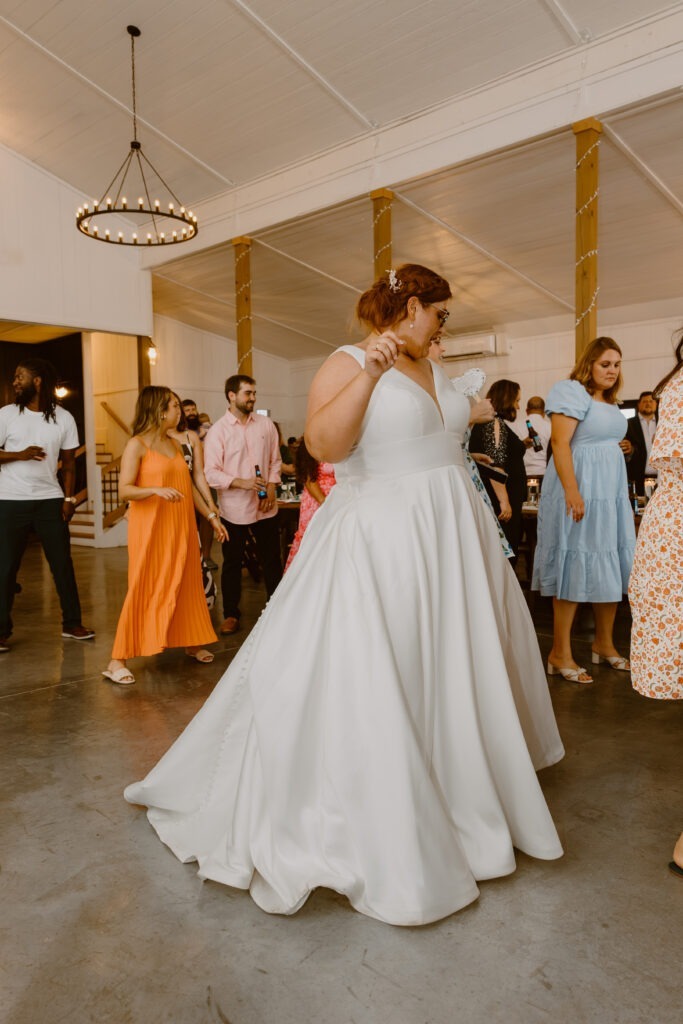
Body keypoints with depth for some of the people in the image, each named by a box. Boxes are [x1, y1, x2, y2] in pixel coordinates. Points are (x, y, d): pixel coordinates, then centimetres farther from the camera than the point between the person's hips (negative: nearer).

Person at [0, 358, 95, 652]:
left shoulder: (63, 418, 3)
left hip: (50, 500, 1)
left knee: (62, 563, 4)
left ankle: (72, 624, 17)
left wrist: (69, 498, -3)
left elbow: (68, 462, 6)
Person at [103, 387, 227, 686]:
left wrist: (211, 515, 14)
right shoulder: (137, 445, -8)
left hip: (180, 526, 7)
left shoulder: (174, 444, 13)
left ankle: (191, 644, 29)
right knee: (144, 590, -6)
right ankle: (118, 659, 3)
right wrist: (157, 490, -31)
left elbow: (188, 485, 17)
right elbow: (124, 490, -16)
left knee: (185, 585, 13)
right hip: (150, 527, -7)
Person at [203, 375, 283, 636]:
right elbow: (211, 473, -10)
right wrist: (242, 482, -22)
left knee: (272, 560, 10)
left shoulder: (266, 425, 5)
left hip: (265, 506, 3)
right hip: (234, 508, -2)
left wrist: (271, 487, -5)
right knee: (232, 562, 9)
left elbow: (275, 460, 10)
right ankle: (231, 614, 22)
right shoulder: (217, 431, -6)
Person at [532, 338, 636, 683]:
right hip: (582, 490, -9)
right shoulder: (573, 392, -9)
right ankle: (560, 654, 1)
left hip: (612, 491, 9)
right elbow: (560, 443, -19)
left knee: (612, 566, 10)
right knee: (576, 566, -7)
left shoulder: (609, 401, 18)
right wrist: (572, 492, -26)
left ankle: (604, 643, 24)